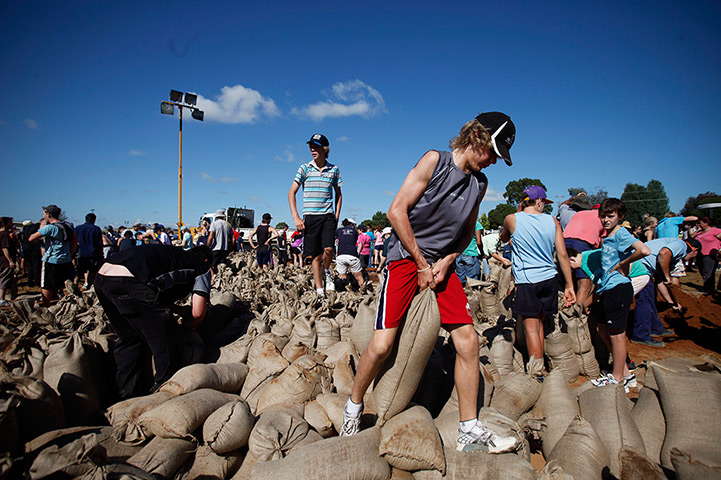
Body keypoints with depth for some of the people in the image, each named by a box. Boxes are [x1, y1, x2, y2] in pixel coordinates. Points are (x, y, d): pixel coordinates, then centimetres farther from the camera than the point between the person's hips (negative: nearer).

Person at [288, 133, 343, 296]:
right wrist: (296, 217, -7)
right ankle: (319, 290, 12)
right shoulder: (304, 168, 2)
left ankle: (326, 271, 14)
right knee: (316, 255, 2)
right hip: (310, 217, 0)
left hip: (328, 215, 1)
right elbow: (291, 193, 2)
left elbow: (338, 194, 19)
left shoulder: (334, 170, 7)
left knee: (329, 248, -19)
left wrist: (337, 215, 9)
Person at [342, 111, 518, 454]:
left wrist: (445, 262, -1)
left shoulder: (479, 183, 10)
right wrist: (422, 264, -10)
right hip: (406, 257, -5)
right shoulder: (435, 160, -8)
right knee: (382, 345, -10)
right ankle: (354, 407, 18)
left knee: (468, 340, -2)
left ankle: (469, 432, 13)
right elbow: (397, 211, -13)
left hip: (442, 263, 6)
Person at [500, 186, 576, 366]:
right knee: (540, 323, 16)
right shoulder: (553, 221, 5)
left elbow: (503, 238, 20)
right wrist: (569, 286, 6)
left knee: (531, 327, -1)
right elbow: (563, 254, 2)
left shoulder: (512, 219, -2)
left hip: (526, 280, -4)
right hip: (550, 278, 4)